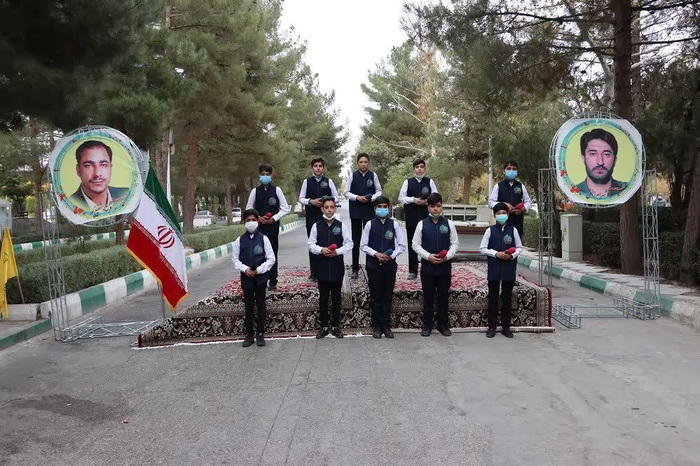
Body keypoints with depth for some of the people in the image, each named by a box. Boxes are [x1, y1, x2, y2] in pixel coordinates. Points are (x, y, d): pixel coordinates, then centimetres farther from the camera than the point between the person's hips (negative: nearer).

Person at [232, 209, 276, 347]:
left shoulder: (263, 239, -5)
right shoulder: (239, 240, 0)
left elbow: (271, 259, -4)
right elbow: (235, 259, 3)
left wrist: (258, 270, -14)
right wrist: (245, 269, -13)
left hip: (261, 277, -1)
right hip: (246, 277, 1)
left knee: (261, 305, 7)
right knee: (248, 306, 8)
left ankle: (260, 334, 16)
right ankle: (249, 335, 17)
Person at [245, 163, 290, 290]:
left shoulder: (276, 190, 0)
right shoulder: (255, 191, 4)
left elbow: (285, 208, 0)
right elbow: (249, 208, 8)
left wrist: (274, 218, -11)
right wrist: (258, 218, -7)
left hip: (273, 226, -1)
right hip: (259, 227, 1)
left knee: (273, 254, 3)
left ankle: (273, 282, 11)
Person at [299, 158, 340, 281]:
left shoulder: (328, 181, 3)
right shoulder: (307, 181, 4)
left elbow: (336, 197, 6)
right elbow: (301, 198, 6)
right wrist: (311, 201, -12)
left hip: (325, 216, -1)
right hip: (311, 217, 1)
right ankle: (314, 273, 13)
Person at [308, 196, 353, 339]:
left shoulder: (341, 225, 0)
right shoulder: (316, 226, 0)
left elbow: (349, 244, 0)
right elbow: (311, 244, 2)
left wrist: (337, 251, -14)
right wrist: (321, 250, -16)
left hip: (337, 266, 0)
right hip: (322, 266, 0)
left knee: (336, 297, 7)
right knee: (323, 297, 7)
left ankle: (335, 326, 18)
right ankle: (323, 326, 18)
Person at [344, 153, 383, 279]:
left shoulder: (373, 175, -1)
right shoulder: (353, 175, -1)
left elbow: (379, 191, 5)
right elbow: (346, 192, 2)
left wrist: (372, 198, -13)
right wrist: (357, 197, -14)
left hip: (369, 210, 0)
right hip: (355, 211, 0)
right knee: (356, 240, 6)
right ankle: (355, 269, 12)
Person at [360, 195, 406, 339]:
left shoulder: (393, 224, -1)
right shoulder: (370, 224, -2)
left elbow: (402, 245, 1)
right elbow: (363, 245, -2)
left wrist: (391, 256, -12)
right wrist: (376, 254, -14)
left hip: (389, 265, 1)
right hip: (373, 265, -1)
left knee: (387, 297, 7)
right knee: (375, 297, 6)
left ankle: (386, 326, 17)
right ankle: (377, 326, 16)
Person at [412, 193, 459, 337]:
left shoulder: (449, 224, 2)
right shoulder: (422, 224, -2)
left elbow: (455, 243, 3)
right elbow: (416, 244, -2)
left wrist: (447, 256, -14)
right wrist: (428, 256, -15)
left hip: (445, 266, 1)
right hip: (427, 266, -1)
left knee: (443, 296, 10)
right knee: (428, 297, 7)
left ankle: (443, 325, 22)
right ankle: (427, 325, 18)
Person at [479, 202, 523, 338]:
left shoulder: (513, 230, 2)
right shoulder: (490, 230, -1)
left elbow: (519, 247, 7)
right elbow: (483, 248, 0)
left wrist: (512, 255, -12)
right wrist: (496, 253, -14)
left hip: (509, 268, 1)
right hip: (494, 268, -1)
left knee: (507, 298, 8)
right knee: (493, 298, 5)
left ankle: (506, 327, 17)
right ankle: (492, 327, 13)